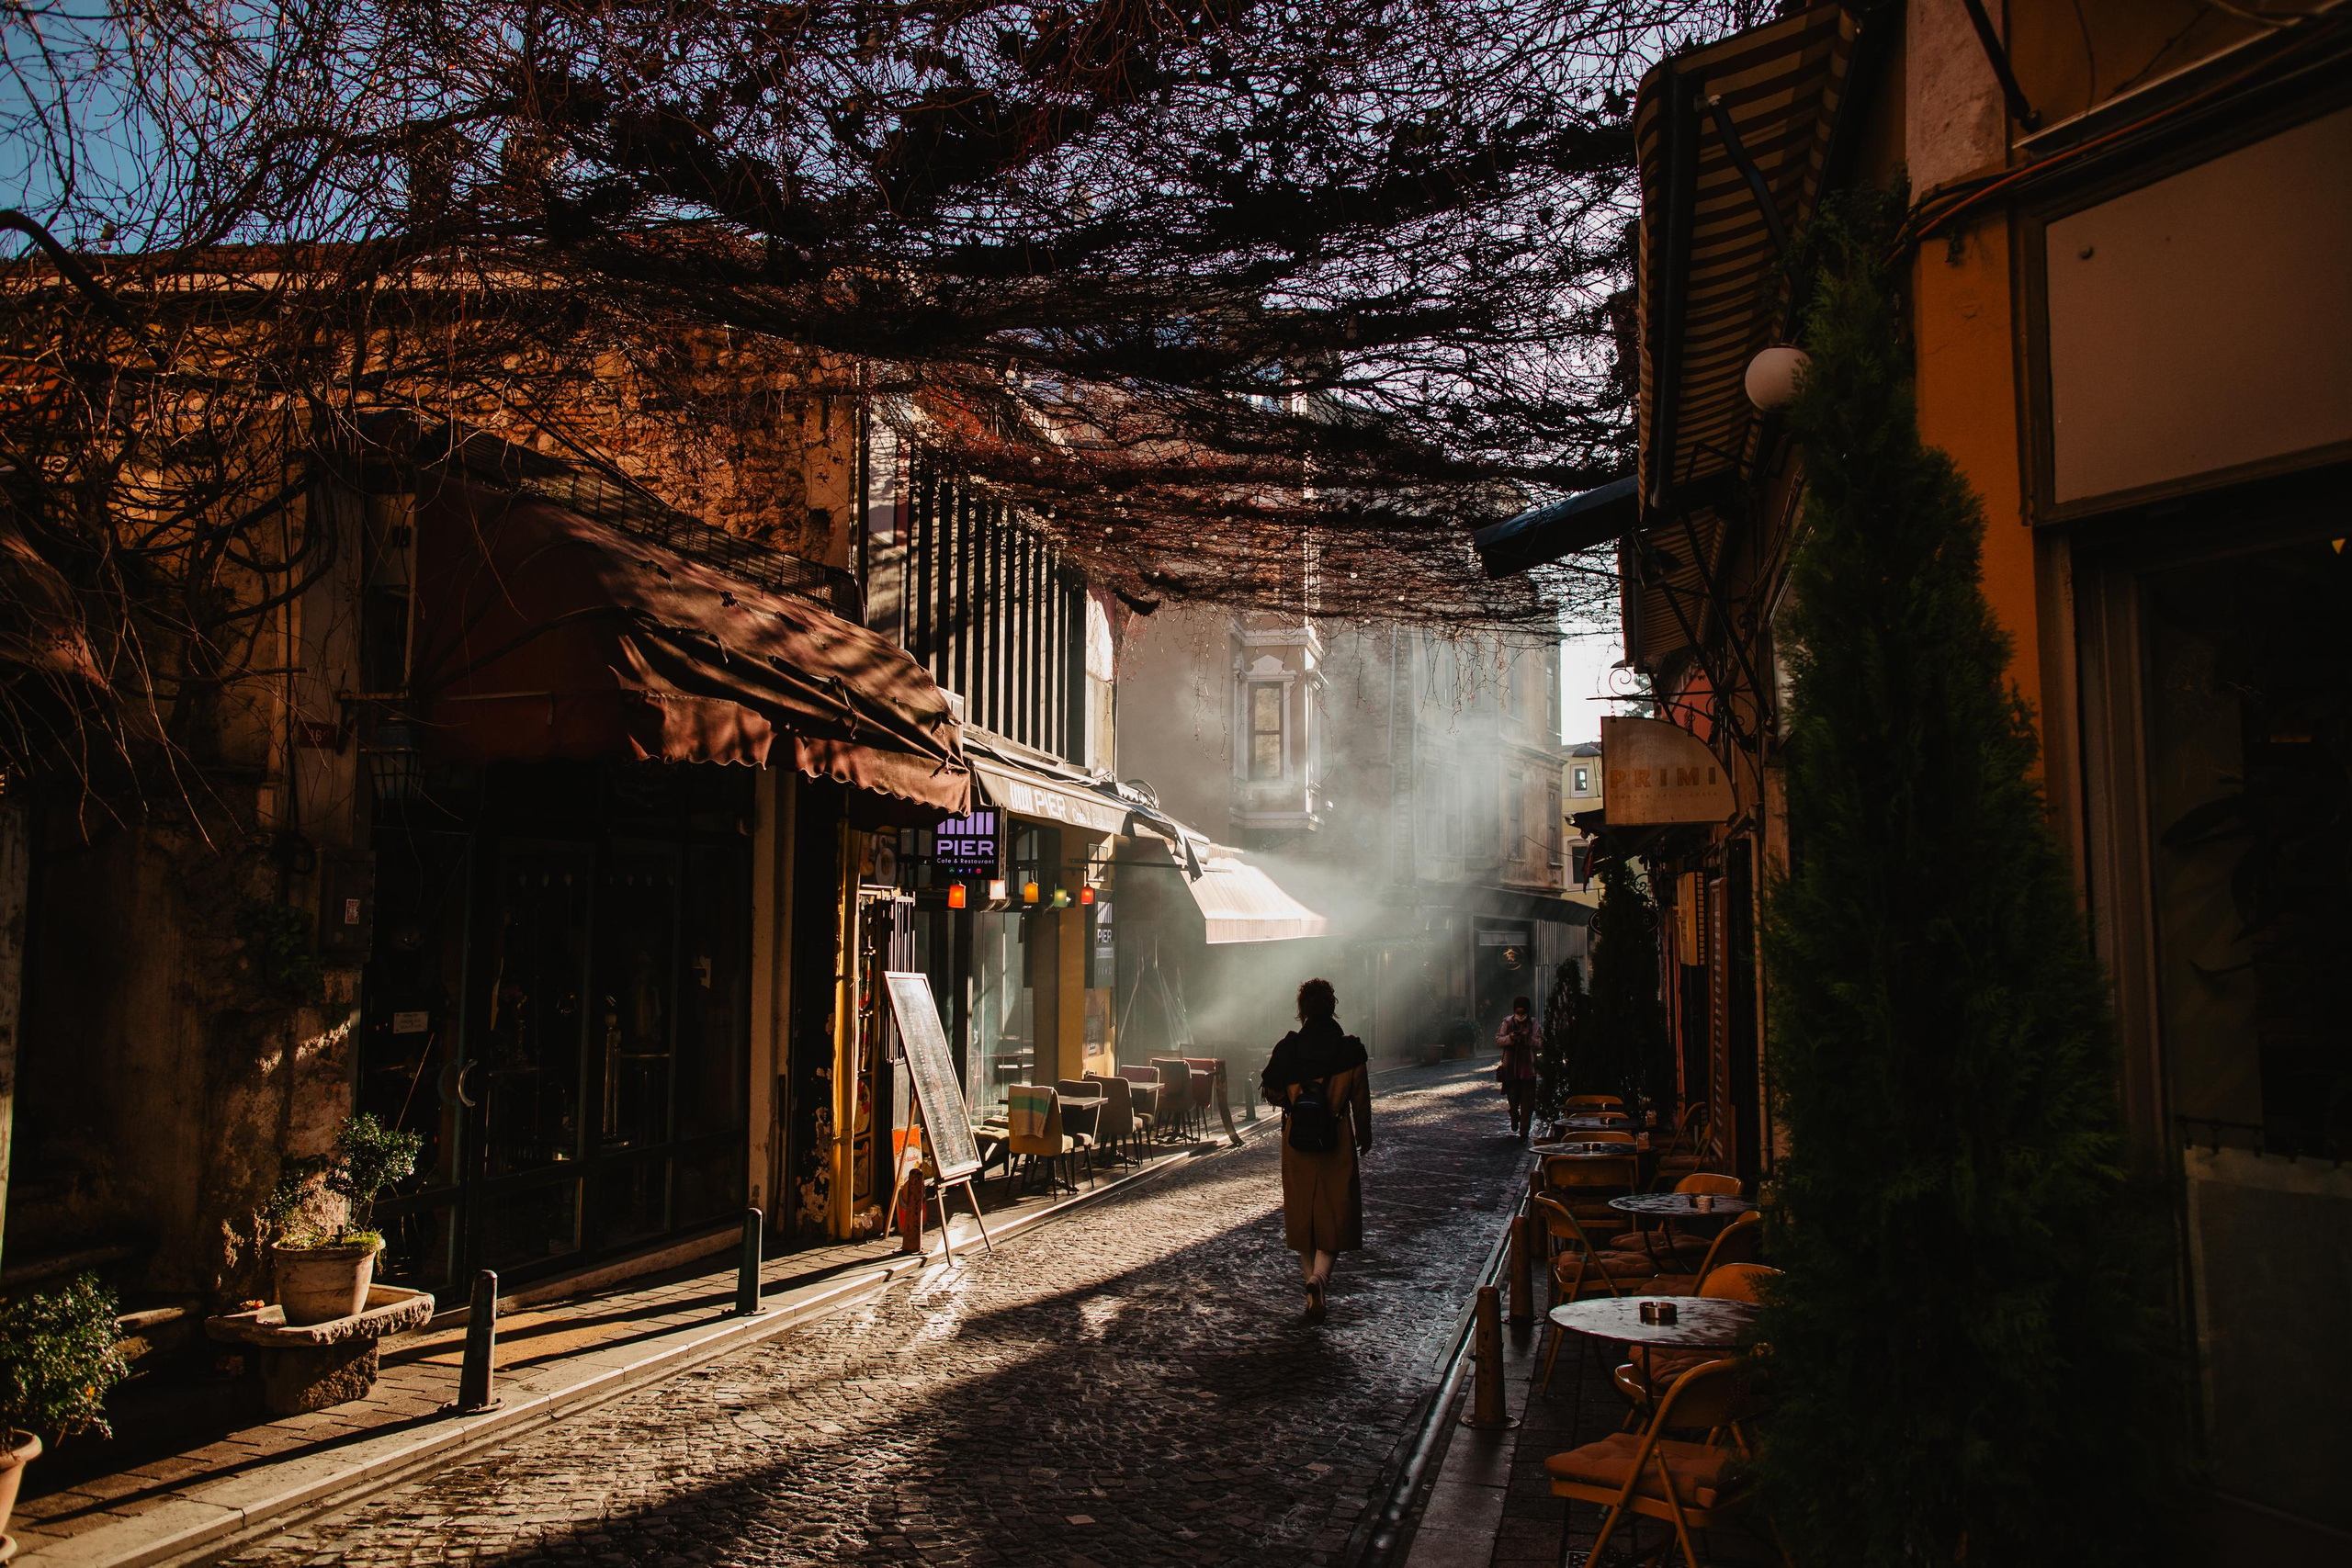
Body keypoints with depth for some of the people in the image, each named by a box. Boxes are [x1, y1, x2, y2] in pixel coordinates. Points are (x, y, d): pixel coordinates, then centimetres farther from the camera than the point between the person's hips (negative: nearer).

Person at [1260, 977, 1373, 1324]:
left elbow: (1270, 1091, -1)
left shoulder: (1288, 1047, -6)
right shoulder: (1350, 1048, -7)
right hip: (1337, 1139, -1)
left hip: (1297, 1139, 1)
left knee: (1301, 1212, 14)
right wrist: (1364, 1137, 13)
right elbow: (1361, 1100, -1)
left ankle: (1310, 1275, 20)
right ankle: (1319, 1275, -17)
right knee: (1334, 1212, 4)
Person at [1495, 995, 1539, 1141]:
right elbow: (1498, 1040, 1)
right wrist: (1509, 1038, -18)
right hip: (1511, 1067, 1)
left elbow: (1540, 1042, -1)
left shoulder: (1533, 1023, 2)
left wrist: (1529, 1038, -19)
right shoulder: (1508, 1022, 2)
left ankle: (1524, 1132, 4)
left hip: (1528, 1066, 0)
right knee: (1513, 1098, 7)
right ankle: (1514, 1118, 40)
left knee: (1527, 1101, -3)